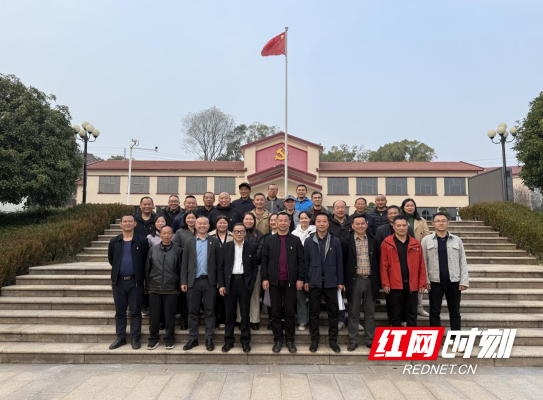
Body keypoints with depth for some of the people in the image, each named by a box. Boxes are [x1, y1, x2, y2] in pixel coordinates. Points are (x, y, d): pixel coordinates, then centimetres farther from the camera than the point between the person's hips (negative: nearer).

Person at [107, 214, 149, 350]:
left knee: (135, 311, 4)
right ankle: (120, 338, 22)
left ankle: (135, 338, 14)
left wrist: (139, 273, 4)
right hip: (118, 281, 3)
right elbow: (111, 259, 16)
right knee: (119, 311, 11)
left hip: (135, 281, -3)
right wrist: (119, 269, 13)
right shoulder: (114, 241, 5)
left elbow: (146, 260, 1)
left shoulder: (142, 241, -4)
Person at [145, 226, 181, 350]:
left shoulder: (178, 250, 0)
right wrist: (148, 285, 8)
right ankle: (153, 339, 23)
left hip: (171, 289, -1)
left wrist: (179, 286, 2)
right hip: (154, 288, 2)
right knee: (154, 315, 8)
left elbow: (180, 269, 3)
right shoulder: (153, 249, 5)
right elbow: (147, 268, 10)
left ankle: (169, 340, 20)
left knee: (170, 316, 5)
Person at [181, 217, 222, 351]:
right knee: (192, 312, 9)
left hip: (209, 281, -1)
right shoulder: (189, 242, 7)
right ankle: (193, 338, 20)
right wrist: (183, 282, -1)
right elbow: (184, 263, 5)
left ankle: (209, 339, 15)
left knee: (209, 311, 5)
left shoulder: (214, 241, 4)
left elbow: (219, 262, 2)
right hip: (193, 281, 1)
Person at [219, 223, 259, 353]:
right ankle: (228, 341, 19)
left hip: (245, 282, 0)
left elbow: (255, 267, 4)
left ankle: (245, 341, 16)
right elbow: (221, 267, 4)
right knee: (230, 313, 7)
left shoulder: (251, 247, 4)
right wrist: (221, 285, -3)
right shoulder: (226, 247, 5)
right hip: (230, 282, 1)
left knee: (245, 313, 5)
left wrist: (251, 283, -5)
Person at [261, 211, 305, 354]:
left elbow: (301, 260, 2)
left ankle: (290, 340, 18)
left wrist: (300, 279, -5)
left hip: (290, 281, 0)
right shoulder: (269, 240, 5)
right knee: (275, 312, 7)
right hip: (274, 281, 1)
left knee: (290, 312, 6)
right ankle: (277, 340, 19)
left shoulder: (296, 240, 4)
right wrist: (264, 278, -5)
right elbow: (264, 261, 3)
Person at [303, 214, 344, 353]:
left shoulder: (335, 241, 3)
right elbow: (306, 262, 3)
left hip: (331, 282, 0)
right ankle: (314, 340, 20)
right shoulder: (309, 241, 3)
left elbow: (339, 262, 3)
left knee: (333, 312, 7)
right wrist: (305, 280, -1)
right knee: (314, 312, 7)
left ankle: (333, 340, 21)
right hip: (314, 282, 0)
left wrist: (340, 281, 0)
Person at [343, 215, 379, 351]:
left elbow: (377, 261, 8)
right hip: (354, 280, -2)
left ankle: (370, 340, 24)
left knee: (370, 312, 11)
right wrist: (343, 281, -5)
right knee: (353, 313, 6)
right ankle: (353, 340, 17)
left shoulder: (373, 241, 6)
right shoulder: (347, 241, -2)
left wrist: (378, 281, 5)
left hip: (370, 280, 2)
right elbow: (343, 262, -1)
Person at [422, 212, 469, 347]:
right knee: (435, 311, 6)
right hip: (434, 281, -1)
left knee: (454, 311, 9)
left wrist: (464, 281, -2)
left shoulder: (457, 240, 5)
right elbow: (423, 262, -1)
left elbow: (463, 262, 4)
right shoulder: (426, 240, 0)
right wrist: (425, 280, -8)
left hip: (453, 281, 1)